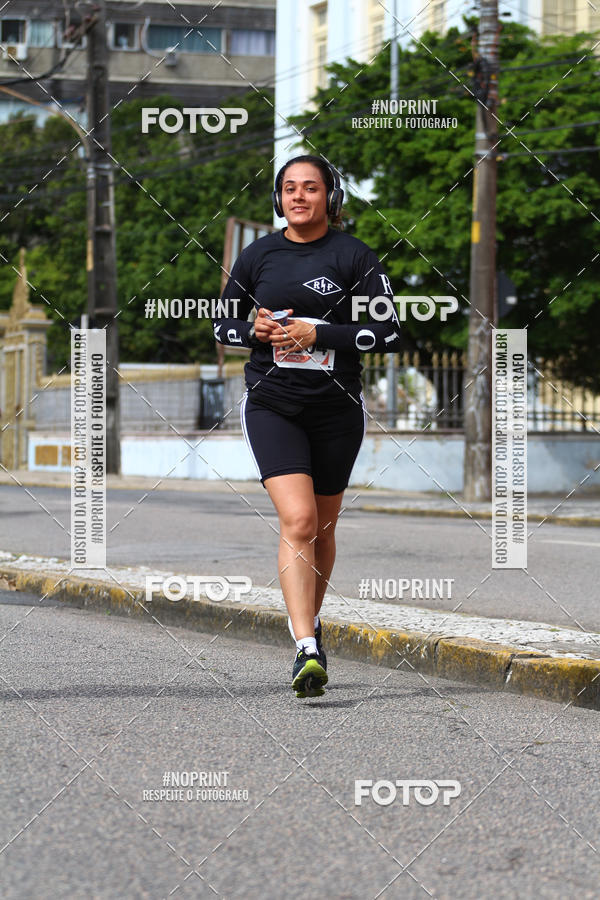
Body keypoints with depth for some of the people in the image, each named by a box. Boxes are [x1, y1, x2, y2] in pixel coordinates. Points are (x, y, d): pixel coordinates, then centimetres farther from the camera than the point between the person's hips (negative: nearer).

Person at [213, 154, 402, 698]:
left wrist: (316, 333, -16)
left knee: (321, 527, 13)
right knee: (297, 520, -17)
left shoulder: (354, 256, -2)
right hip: (272, 405, 0)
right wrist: (256, 330, -7)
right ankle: (308, 652, -23)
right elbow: (224, 325, 16)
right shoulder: (258, 256, 5)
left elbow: (388, 333, -7)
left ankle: (308, 620, 38)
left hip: (336, 408, 0)